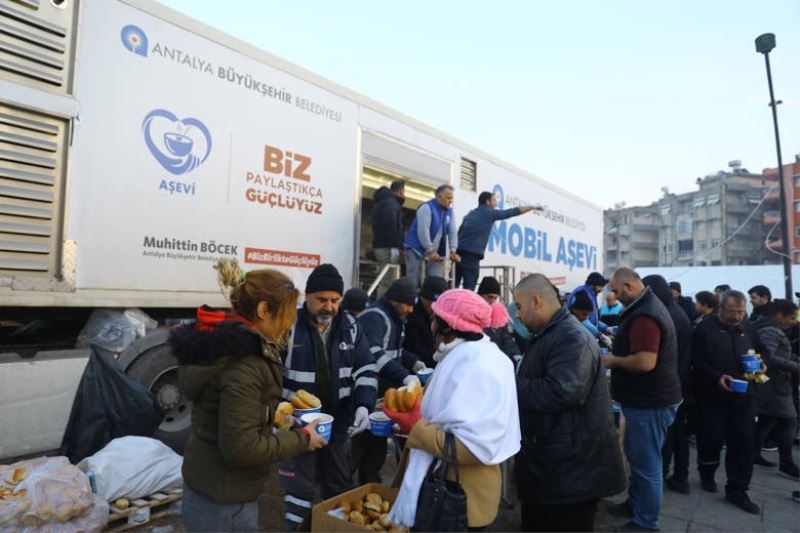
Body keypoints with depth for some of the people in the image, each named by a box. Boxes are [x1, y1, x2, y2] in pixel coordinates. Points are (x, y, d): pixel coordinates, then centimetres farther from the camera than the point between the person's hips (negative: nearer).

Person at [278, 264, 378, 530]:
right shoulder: (289, 326, -16)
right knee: (299, 489, 9)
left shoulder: (350, 327, -1)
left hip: (339, 425, 5)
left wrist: (363, 405, -12)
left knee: (341, 487, 21)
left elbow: (366, 369, 3)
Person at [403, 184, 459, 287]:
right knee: (413, 282, -6)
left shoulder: (449, 211, 9)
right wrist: (430, 251, -23)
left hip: (435, 251, 6)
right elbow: (423, 231, -21)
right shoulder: (426, 207, -14)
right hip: (416, 249, -6)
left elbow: (452, 232, 5)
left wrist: (453, 250, -8)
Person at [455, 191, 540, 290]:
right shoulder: (490, 213, 4)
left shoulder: (470, 214, 23)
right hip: (471, 256, -7)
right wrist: (532, 207, 20)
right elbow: (512, 212, 9)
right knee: (468, 289, -7)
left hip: (459, 253, 7)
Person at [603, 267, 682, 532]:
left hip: (650, 402, -11)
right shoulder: (647, 306, 10)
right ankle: (635, 502, 37)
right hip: (646, 398, 11)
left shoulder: (644, 316, -25)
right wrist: (618, 345, 7)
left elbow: (645, 362, -31)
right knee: (636, 454, 22)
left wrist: (614, 361, -16)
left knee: (647, 463, 4)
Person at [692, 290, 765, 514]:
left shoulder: (748, 328, 8)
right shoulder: (706, 327, -9)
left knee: (744, 441, 3)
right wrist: (717, 377, -26)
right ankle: (707, 474, 31)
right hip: (712, 395, -4)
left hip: (742, 395, 5)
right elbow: (696, 360, -14)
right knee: (711, 439, 4)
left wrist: (760, 363, -3)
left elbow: (761, 352, 20)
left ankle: (737, 490, 15)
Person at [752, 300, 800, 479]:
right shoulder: (771, 331, -16)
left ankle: (754, 454, 22)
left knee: (766, 421, 15)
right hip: (775, 385, -10)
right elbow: (768, 358, -26)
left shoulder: (770, 329, 16)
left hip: (771, 384, 10)